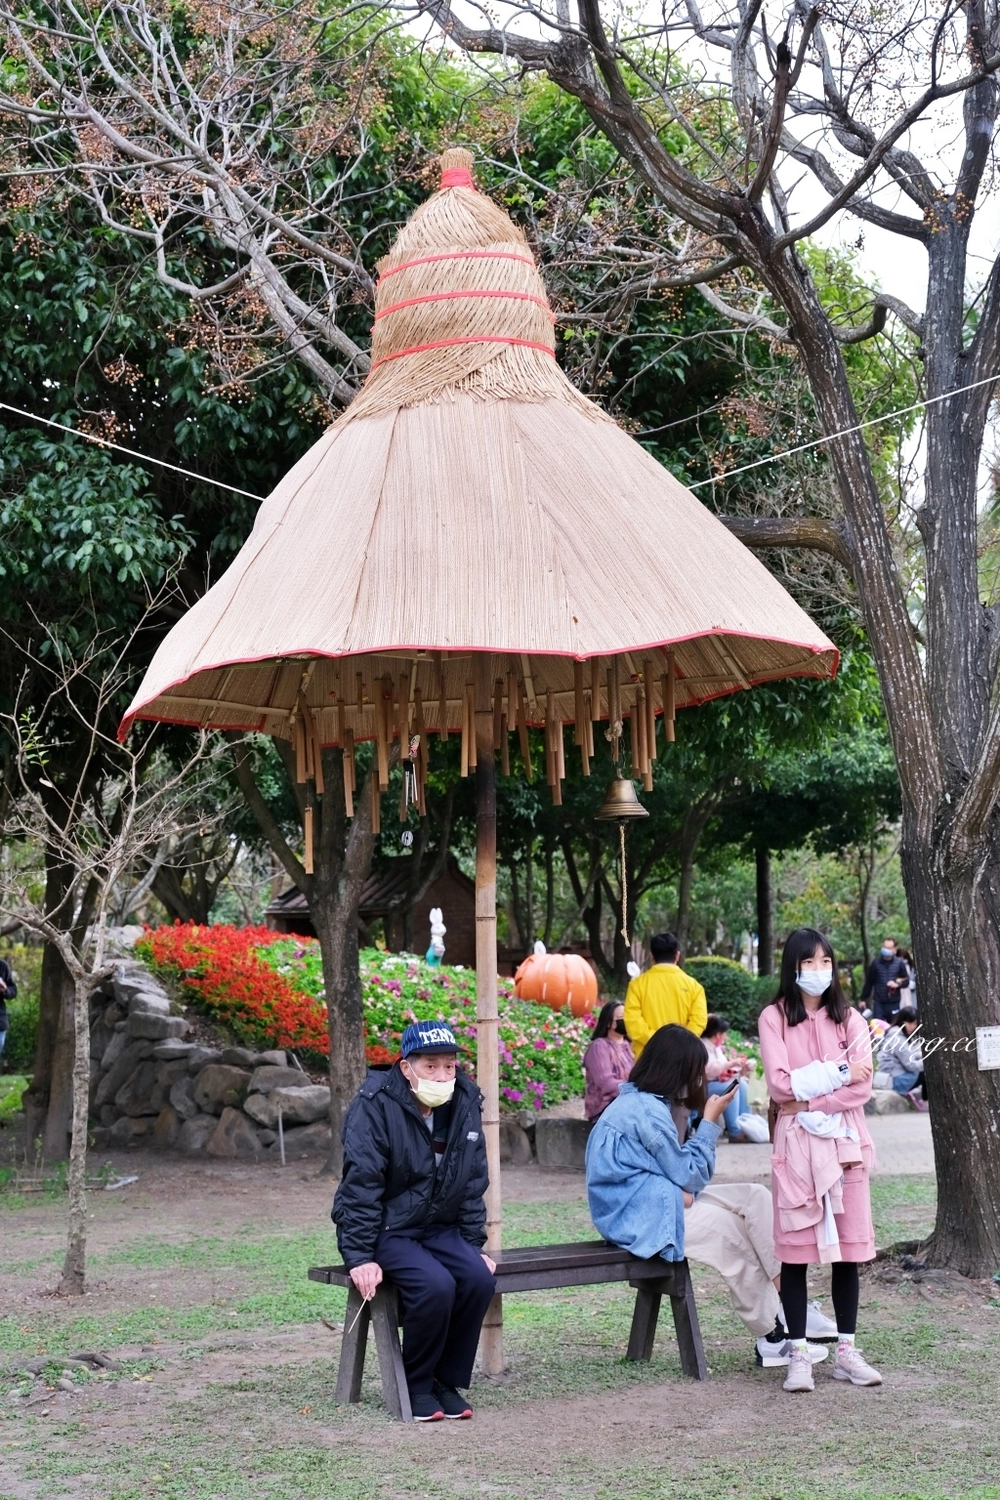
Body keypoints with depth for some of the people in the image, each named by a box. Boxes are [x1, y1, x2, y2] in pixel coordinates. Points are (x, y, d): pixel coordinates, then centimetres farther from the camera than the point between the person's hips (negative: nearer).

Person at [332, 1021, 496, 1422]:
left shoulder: (464, 1104, 0)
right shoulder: (374, 1106, -17)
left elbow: (473, 1184, 9)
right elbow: (360, 1185, -17)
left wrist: (474, 1246, 6)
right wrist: (360, 1257, -20)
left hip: (439, 1228, 6)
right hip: (386, 1230, -5)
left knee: (479, 1278, -22)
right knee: (435, 1284, -29)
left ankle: (447, 1382, -3)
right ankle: (418, 1386, -6)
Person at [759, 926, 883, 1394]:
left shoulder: (848, 1018, 9)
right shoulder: (774, 1017, 1)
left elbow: (863, 1085, -2)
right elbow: (780, 1085, -9)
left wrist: (817, 1104, -13)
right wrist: (838, 1072, -8)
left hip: (844, 1141, 3)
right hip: (796, 1142, -3)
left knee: (848, 1248, 4)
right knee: (796, 1250, -2)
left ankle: (846, 1352, 12)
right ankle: (798, 1355, 2)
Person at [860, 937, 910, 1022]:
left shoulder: (899, 963, 2)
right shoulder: (876, 963, 1)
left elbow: (906, 981, 5)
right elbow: (869, 982, 6)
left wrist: (898, 984, -15)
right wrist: (863, 999, 6)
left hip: (894, 1003, 1)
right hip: (879, 1002, 0)